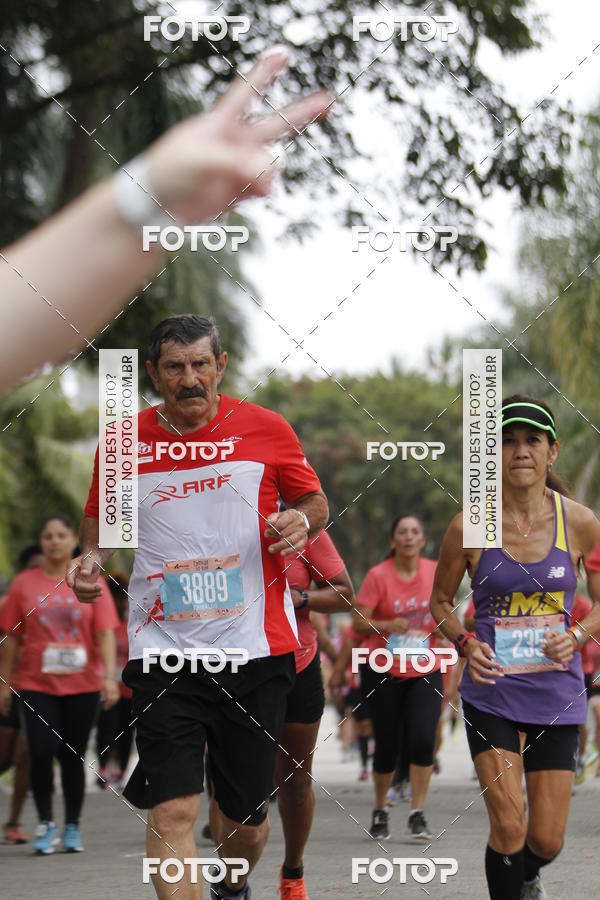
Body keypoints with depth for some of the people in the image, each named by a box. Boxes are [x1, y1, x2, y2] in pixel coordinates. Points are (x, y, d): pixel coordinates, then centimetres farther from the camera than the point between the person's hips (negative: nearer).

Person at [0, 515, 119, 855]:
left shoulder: (92, 584, 3)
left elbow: (106, 634, -2)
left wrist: (109, 676, -13)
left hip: (82, 685, 0)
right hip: (36, 685, 0)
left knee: (72, 756, 5)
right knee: (41, 753, -10)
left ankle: (73, 827, 17)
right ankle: (46, 824, 6)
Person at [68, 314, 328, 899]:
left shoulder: (265, 429, 2)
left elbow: (315, 501, 14)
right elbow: (100, 516, 19)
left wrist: (300, 520, -9)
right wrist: (91, 555, -2)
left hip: (256, 648, 1)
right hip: (163, 649, 0)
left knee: (245, 818, 12)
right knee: (172, 810, -15)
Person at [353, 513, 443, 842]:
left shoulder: (435, 572, 1)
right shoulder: (378, 575, -7)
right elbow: (359, 622, -11)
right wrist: (388, 626, -27)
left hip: (425, 672, 1)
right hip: (384, 671, -1)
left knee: (422, 740, -15)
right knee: (387, 746, 3)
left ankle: (417, 815, -5)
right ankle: (380, 811, 27)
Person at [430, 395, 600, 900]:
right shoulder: (470, 527, -7)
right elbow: (441, 602, 8)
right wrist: (465, 644, -11)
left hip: (556, 690, 1)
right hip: (491, 691, -1)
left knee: (547, 840, 5)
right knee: (508, 823, -15)